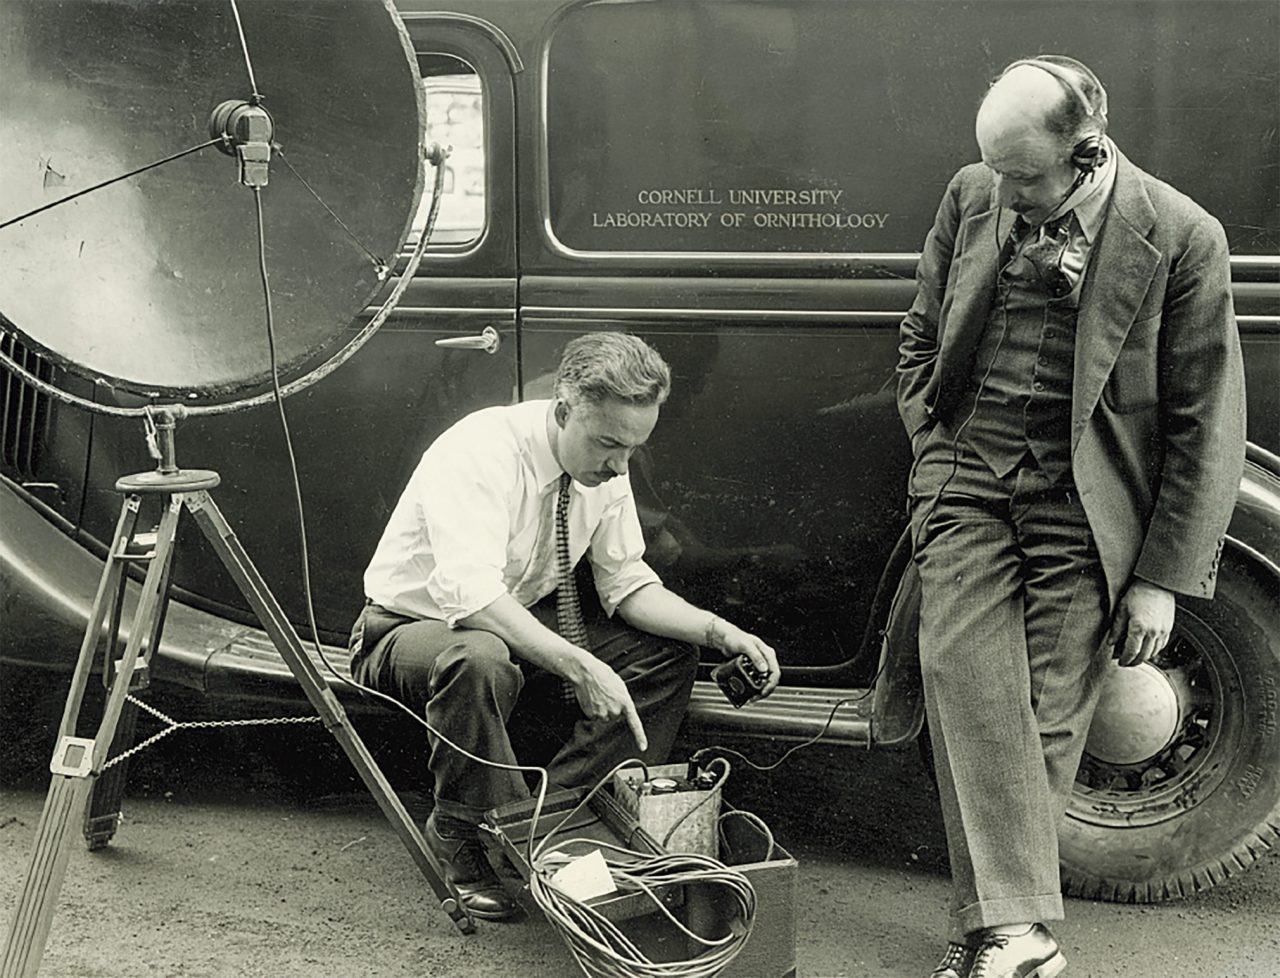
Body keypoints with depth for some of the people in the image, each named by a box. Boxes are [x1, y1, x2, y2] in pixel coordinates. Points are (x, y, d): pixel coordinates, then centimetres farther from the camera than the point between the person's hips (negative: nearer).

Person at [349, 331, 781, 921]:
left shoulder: (605, 469, -8)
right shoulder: (483, 451, -30)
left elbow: (626, 583, -3)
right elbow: (470, 594, -40)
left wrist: (719, 632, -19)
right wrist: (579, 665, -46)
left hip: (524, 622, 7)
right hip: (414, 627, -7)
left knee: (671, 652, -8)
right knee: (480, 660, -42)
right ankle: (462, 837, -17)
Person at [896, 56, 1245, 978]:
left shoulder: (1183, 237, -8)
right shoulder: (971, 197, 3)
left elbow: (1205, 426, -4)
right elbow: (920, 342, 18)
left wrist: (1162, 578, -5)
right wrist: (937, 454, 6)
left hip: (1083, 506, -2)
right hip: (966, 483, 3)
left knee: (1047, 722, -2)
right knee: (970, 684, -14)